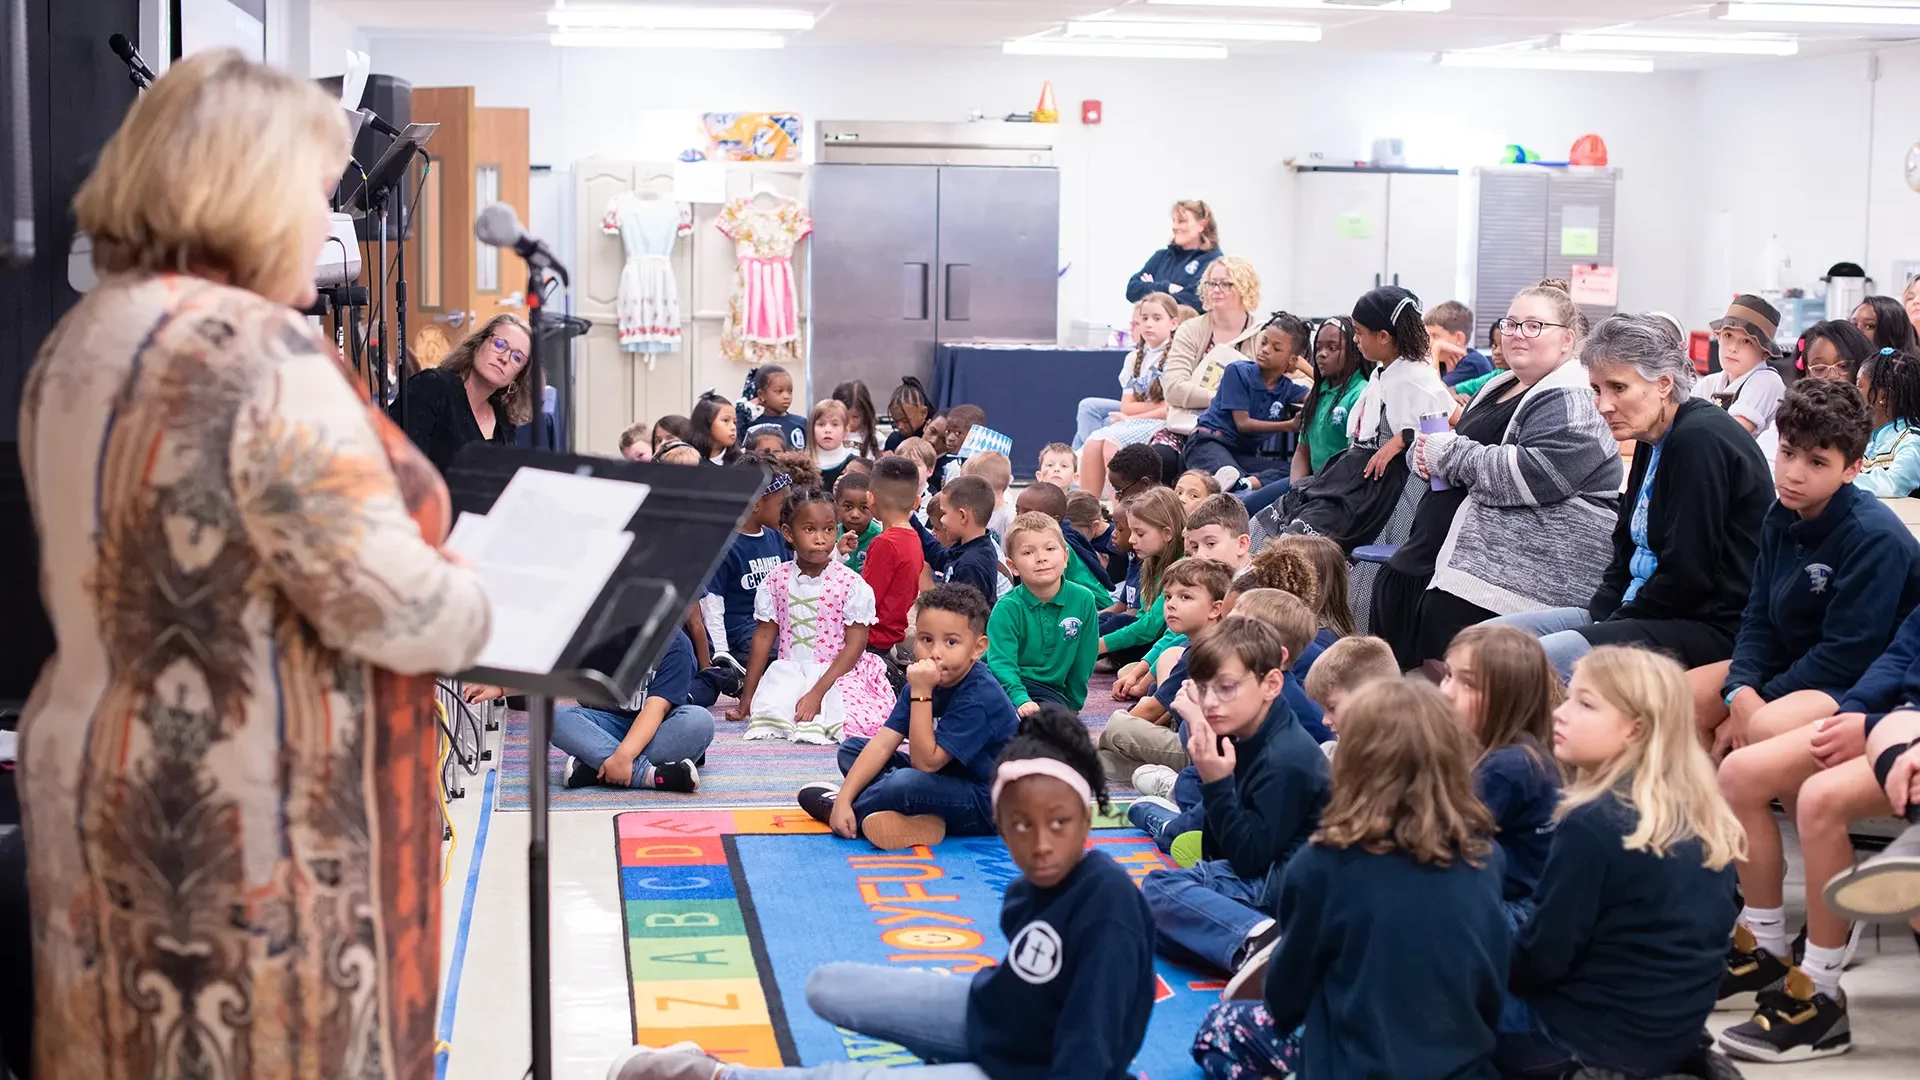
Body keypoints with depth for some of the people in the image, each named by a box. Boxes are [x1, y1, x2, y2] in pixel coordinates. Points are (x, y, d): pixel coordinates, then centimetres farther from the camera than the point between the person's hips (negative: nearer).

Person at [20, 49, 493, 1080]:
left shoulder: (81, 336, 8)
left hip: (104, 792, 9)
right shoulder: (257, 351, -21)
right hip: (247, 821, -9)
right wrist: (491, 610, -3)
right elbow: (386, 604, -23)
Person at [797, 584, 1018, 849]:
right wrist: (844, 797, -16)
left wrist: (920, 694, -30)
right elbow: (882, 744, -6)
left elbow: (925, 761, -26)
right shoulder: (925, 680, -1)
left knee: (905, 783, -34)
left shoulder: (980, 696, -25)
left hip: (988, 807, -9)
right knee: (851, 749, 7)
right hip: (944, 781, 9)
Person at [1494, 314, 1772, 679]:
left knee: (1551, 655, -31)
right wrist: (1599, 614, 5)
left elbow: (1688, 576, -20)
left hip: (1714, 631, -10)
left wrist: (1614, 625, -11)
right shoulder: (1654, 441, 15)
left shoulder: (1701, 440, -16)